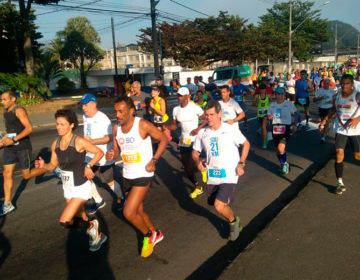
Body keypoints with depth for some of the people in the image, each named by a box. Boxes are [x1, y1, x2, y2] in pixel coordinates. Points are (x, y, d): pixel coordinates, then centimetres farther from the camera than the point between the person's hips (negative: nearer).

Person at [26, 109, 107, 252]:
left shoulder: (79, 142, -19)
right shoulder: (55, 144, -2)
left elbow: (99, 152, -10)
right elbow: (53, 165, 7)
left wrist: (88, 166, -20)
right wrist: (43, 166, -13)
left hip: (81, 187, -6)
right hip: (67, 187, 7)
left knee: (65, 222, -13)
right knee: (81, 220, 19)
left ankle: (91, 226, 12)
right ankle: (98, 235, 44)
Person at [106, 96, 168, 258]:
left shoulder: (143, 125, -18)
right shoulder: (116, 128, -1)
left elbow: (163, 140, -7)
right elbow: (117, 150, 9)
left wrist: (154, 160, -15)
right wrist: (112, 155, -14)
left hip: (143, 175, -7)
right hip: (127, 175, 7)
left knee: (128, 212, -13)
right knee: (138, 211, 19)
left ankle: (148, 235, 16)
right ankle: (156, 234, 43)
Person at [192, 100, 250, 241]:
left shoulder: (231, 130, -8)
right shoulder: (202, 133, 1)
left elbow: (246, 144, 5)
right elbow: (195, 151, 11)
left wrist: (241, 164, -5)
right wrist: (198, 162, -10)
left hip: (229, 175, -5)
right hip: (212, 176, 5)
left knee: (219, 206, -18)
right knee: (215, 204, 15)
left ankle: (233, 221, 16)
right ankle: (234, 223, 44)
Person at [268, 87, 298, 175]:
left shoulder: (289, 104, -3)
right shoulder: (272, 104, 6)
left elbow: (293, 114, 10)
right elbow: (269, 115, 16)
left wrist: (294, 125, 9)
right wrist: (269, 117, -6)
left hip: (285, 127, -4)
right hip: (275, 127, 5)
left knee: (281, 148, -19)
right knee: (277, 148, 10)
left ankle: (285, 163, 6)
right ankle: (282, 164, 33)